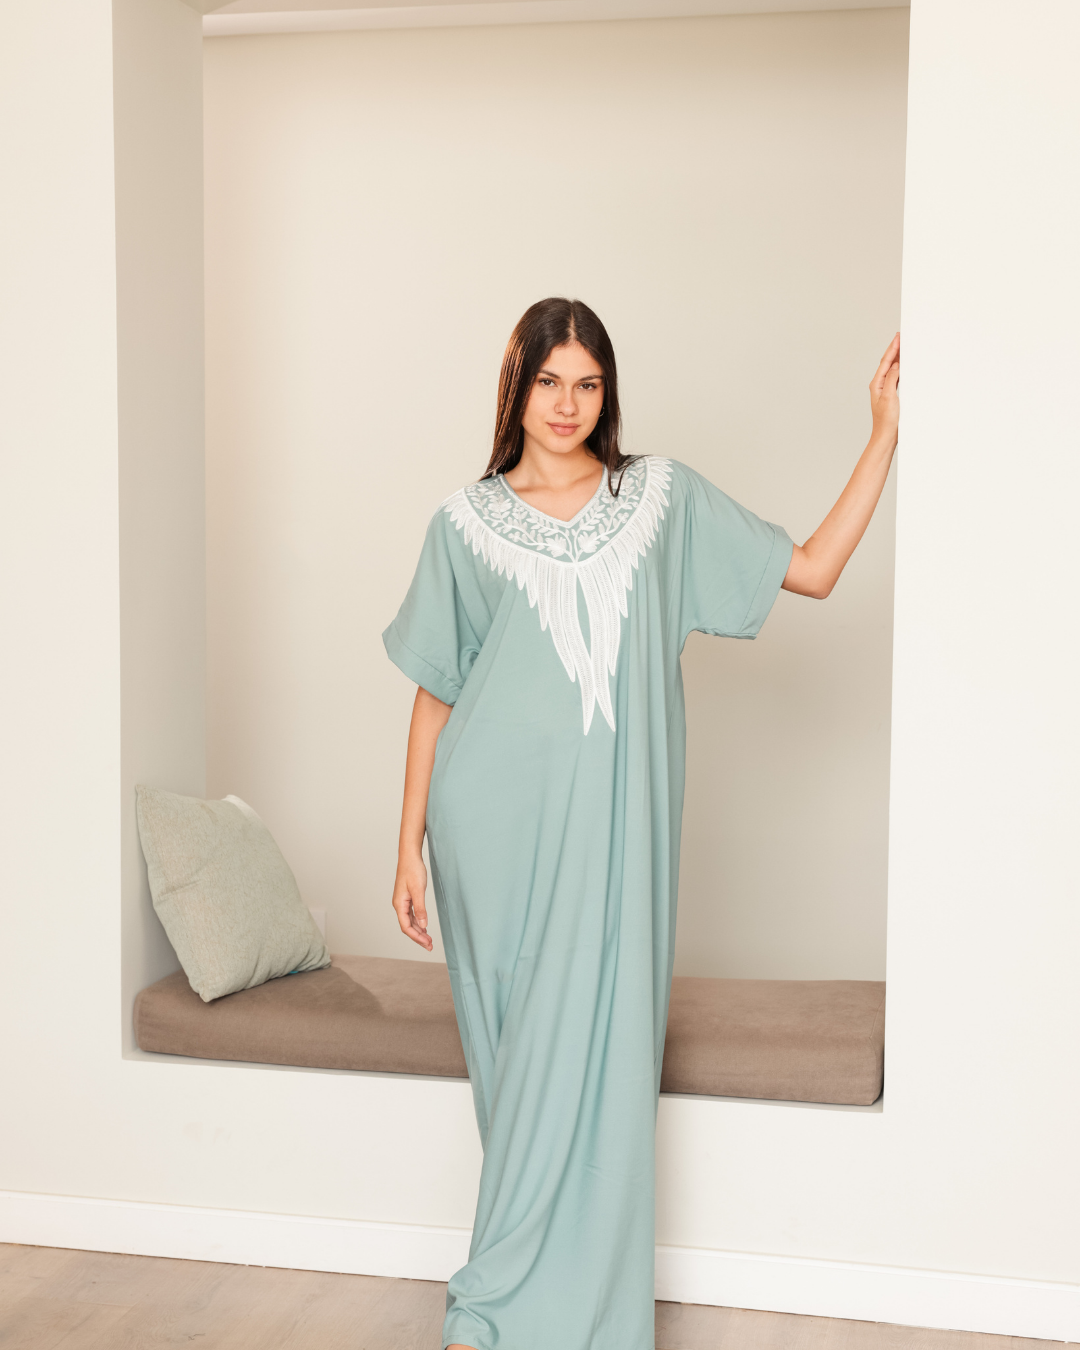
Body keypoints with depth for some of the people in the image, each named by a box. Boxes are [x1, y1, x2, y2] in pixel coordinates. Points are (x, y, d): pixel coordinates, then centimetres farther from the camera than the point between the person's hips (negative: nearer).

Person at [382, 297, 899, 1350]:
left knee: (586, 1047, -5)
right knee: (518, 1055, 2)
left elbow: (811, 571, 6)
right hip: (495, 821, 0)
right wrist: (410, 845, 5)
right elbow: (434, 694, 8)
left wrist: (885, 434, 1)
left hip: (609, 825, 1)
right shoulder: (467, 523, 6)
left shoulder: (665, 498, 9)